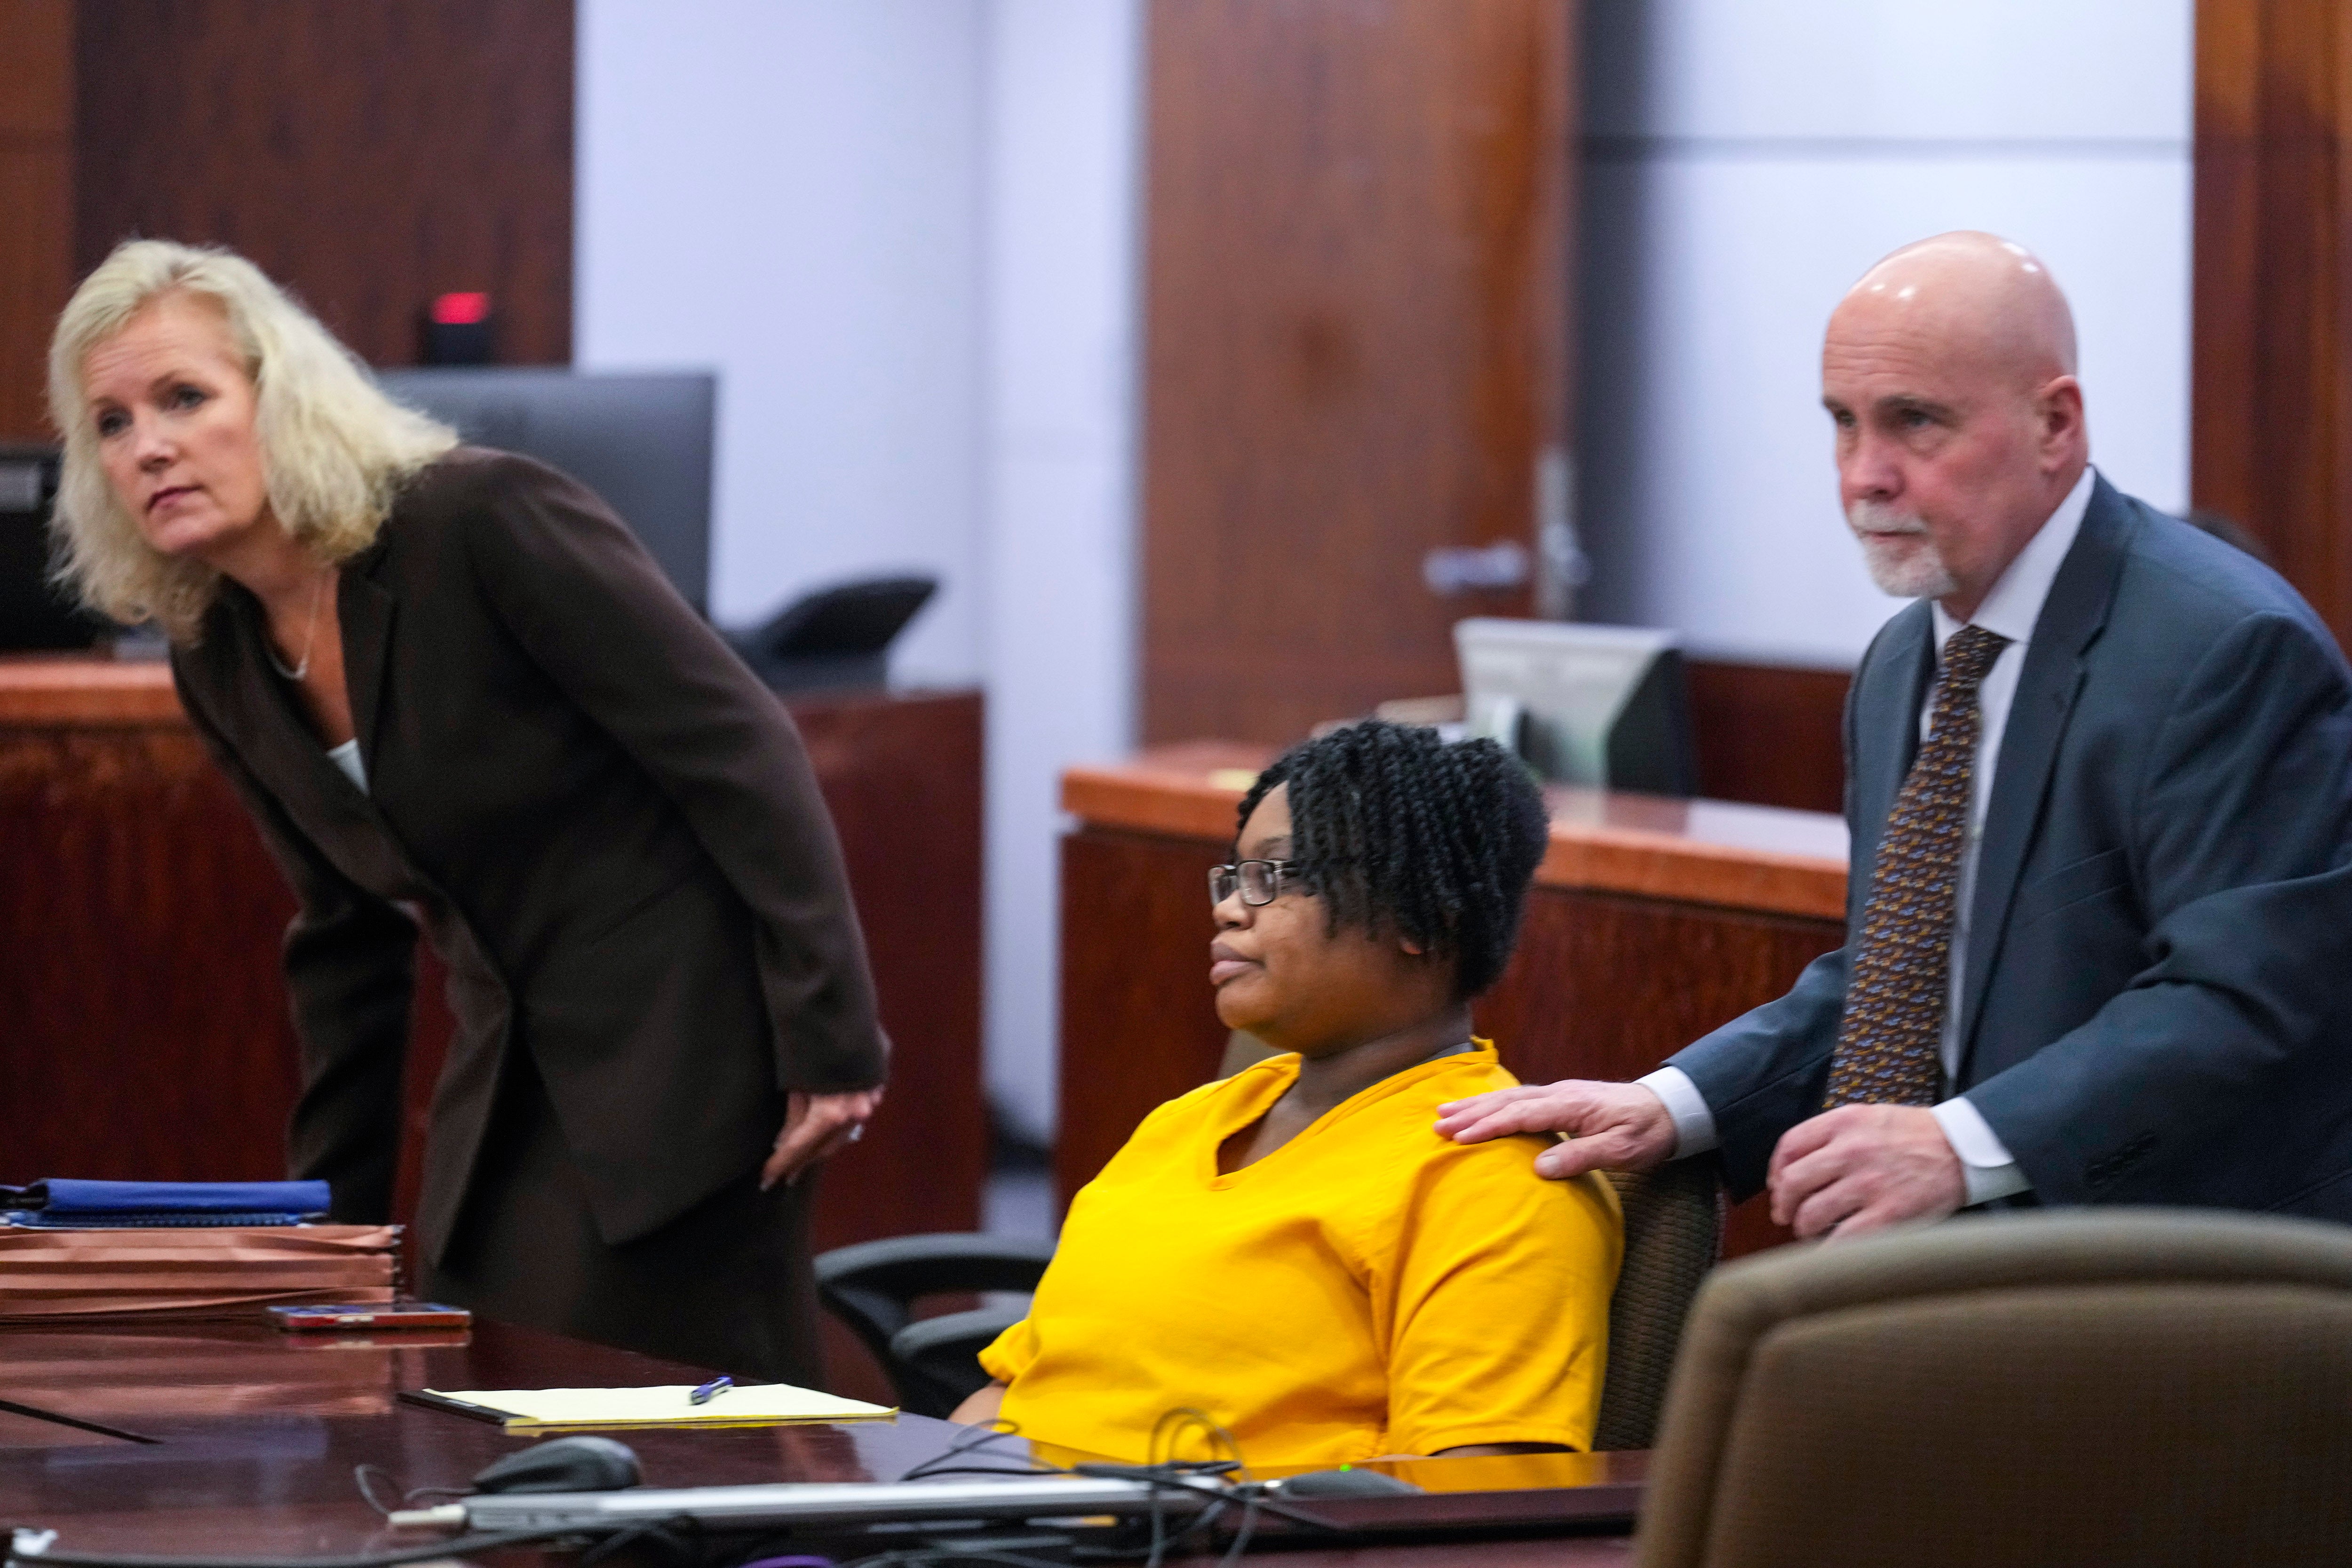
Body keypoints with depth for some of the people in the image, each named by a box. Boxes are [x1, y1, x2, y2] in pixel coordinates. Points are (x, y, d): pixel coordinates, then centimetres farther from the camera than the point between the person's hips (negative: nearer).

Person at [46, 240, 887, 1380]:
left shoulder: (484, 519, -17)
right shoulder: (218, 661, 5)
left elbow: (740, 754, -17)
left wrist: (831, 1045, -20)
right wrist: (326, 1227, 17)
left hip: (684, 1060, -7)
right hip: (510, 1094, 7)